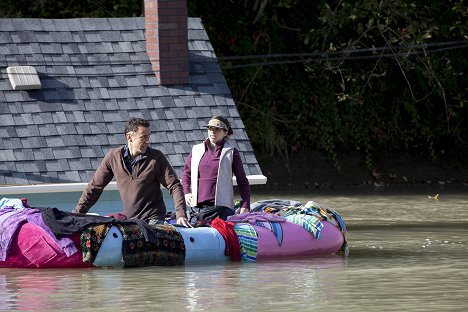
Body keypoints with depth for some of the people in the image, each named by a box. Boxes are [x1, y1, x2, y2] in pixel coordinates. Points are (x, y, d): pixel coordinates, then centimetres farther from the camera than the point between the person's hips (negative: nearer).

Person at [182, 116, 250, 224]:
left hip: (222, 207, -3)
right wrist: (186, 192, 13)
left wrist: (245, 206, -4)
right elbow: (186, 172, 28)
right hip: (197, 206, 3)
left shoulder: (231, 152, 3)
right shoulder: (197, 150, 12)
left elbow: (243, 182, 5)